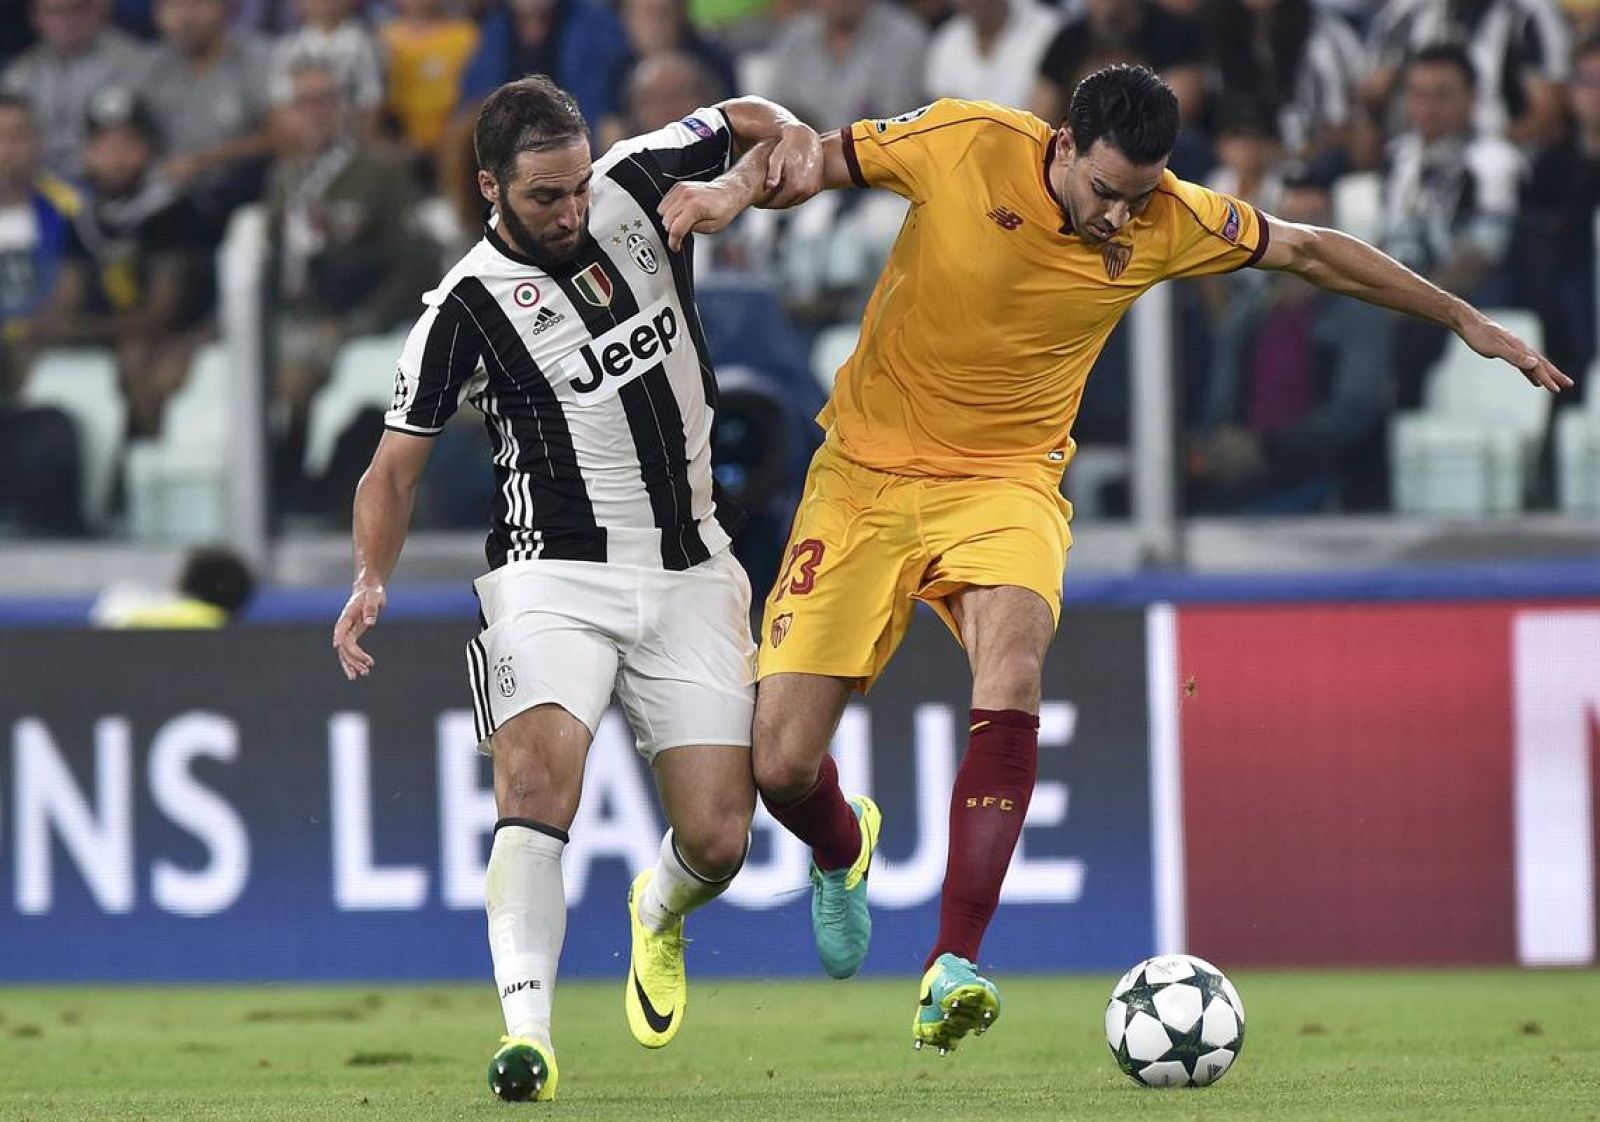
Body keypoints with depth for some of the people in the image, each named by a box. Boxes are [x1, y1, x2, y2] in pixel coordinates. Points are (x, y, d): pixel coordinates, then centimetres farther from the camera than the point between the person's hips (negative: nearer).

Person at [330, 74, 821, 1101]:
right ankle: (527, 1029, -35)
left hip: (690, 573, 3)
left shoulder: (637, 187, 0)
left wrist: (780, 156, -7)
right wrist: (372, 581, -20)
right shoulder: (466, 309, -9)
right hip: (556, 575, -3)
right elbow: (395, 471, -3)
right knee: (538, 784, -29)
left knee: (717, 842, -2)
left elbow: (761, 122, 16)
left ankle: (659, 915, 34)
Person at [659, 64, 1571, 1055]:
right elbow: (816, 158, -2)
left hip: (1006, 482, 1)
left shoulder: (1171, 223, -8)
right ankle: (843, 851, 32)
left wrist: (1467, 322, 12)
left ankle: (953, 971, -34)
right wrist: (733, 193, -23)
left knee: (1010, 676, -33)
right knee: (782, 763, -8)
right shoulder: (963, 147, -15)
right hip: (868, 469, -1)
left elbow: (1313, 252, 7)